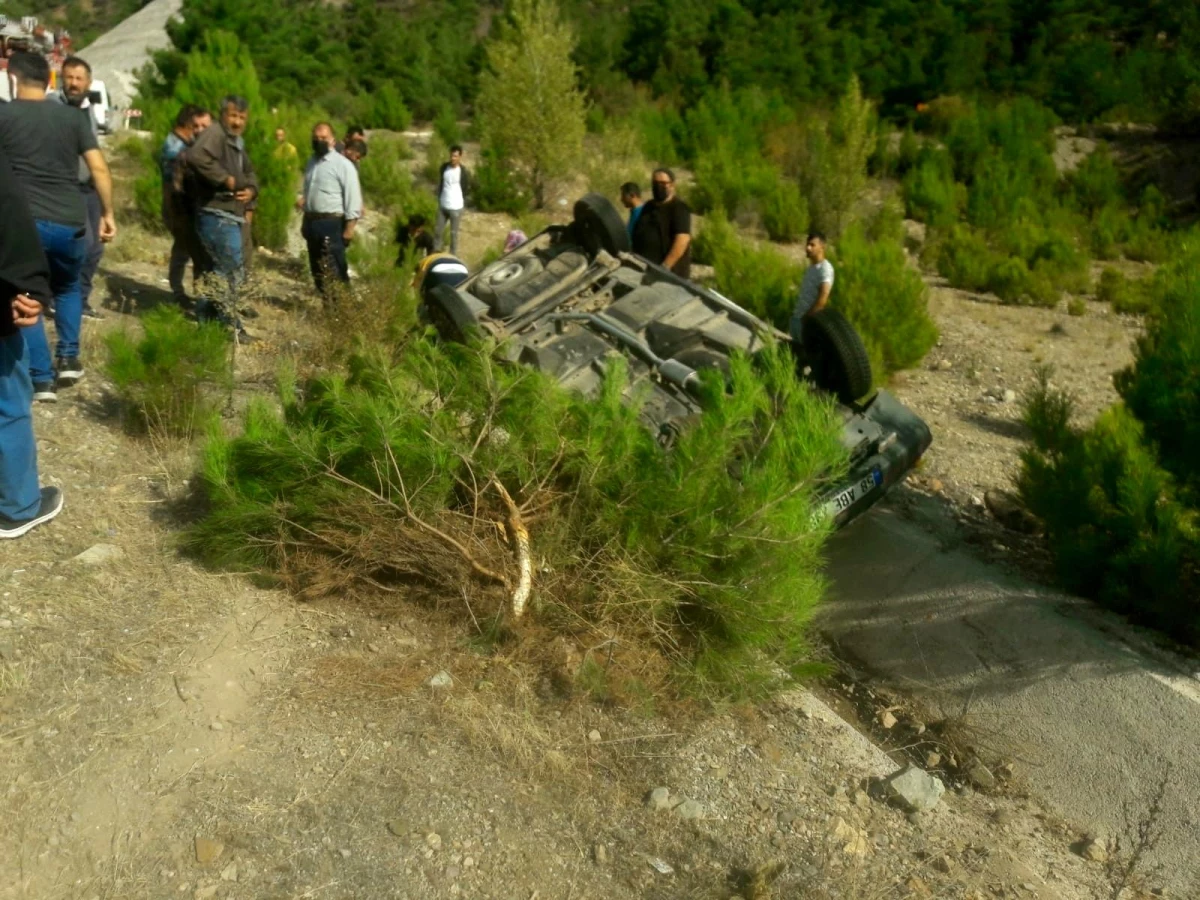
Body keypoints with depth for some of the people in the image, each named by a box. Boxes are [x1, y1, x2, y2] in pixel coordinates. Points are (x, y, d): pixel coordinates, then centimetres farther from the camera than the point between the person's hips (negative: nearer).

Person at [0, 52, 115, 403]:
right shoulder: (73, 116, 9)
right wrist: (108, 213, 10)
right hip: (72, 223, 3)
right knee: (67, 288, 28)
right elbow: (99, 168, 4)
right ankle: (69, 358, 18)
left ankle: (41, 379, 3)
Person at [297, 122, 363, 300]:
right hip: (311, 221, 8)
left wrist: (350, 227, -17)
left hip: (331, 223, -8)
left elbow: (353, 197, -14)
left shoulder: (343, 164, -10)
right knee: (317, 269, 14)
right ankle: (326, 302, 25)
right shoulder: (312, 162, 14)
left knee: (336, 270, -9)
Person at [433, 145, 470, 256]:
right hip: (442, 205, 5)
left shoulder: (464, 172, -14)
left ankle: (453, 256, 18)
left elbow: (467, 189, -3)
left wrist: (461, 201, 4)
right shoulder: (444, 167, 1)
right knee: (438, 230, 14)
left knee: (454, 233, 5)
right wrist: (439, 198, 12)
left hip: (456, 207, -5)